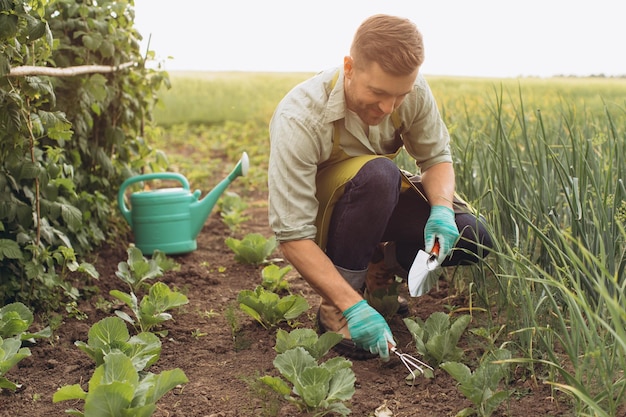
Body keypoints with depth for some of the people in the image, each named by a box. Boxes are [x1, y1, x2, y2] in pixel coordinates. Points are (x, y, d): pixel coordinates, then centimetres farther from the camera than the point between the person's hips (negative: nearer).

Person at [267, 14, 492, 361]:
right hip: (323, 212, -5)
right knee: (378, 174, -37)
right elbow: (291, 235, -34)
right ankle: (334, 309, -22)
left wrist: (442, 209, -27)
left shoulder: (414, 92, -19)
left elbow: (437, 157, -4)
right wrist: (354, 307, -40)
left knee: (470, 237, -17)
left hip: (379, 201, 5)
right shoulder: (298, 120, -33)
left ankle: (379, 267, 9)